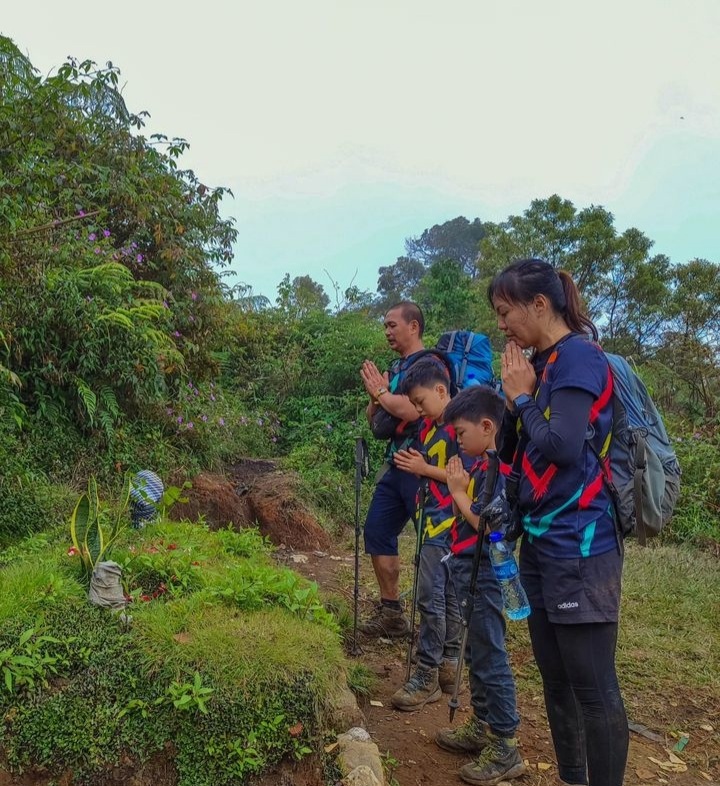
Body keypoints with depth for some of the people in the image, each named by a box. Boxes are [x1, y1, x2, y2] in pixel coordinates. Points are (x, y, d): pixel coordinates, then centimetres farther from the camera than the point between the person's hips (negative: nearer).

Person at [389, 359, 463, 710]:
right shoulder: (429, 426, 13)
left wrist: (424, 469, -17)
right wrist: (410, 463, 6)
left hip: (445, 524, -9)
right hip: (431, 521, 9)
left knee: (431, 598, -7)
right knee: (447, 597, 15)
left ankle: (427, 676, 0)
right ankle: (448, 665, 25)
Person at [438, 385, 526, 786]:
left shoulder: (497, 468, -21)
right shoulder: (485, 465, 8)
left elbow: (487, 524, -25)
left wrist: (458, 491, -17)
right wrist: (461, 485, 2)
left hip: (484, 577, -10)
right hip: (472, 574, 10)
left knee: (491, 660, 0)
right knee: (478, 655, 20)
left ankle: (505, 749, 13)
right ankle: (482, 727, 35)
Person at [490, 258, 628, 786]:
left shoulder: (578, 355, -12)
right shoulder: (542, 363, 13)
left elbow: (563, 447, -25)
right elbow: (511, 451, 14)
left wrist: (521, 397, -11)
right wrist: (515, 395, 0)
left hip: (579, 545, -9)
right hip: (541, 543, 9)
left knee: (594, 687, 1)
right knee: (556, 679, 18)